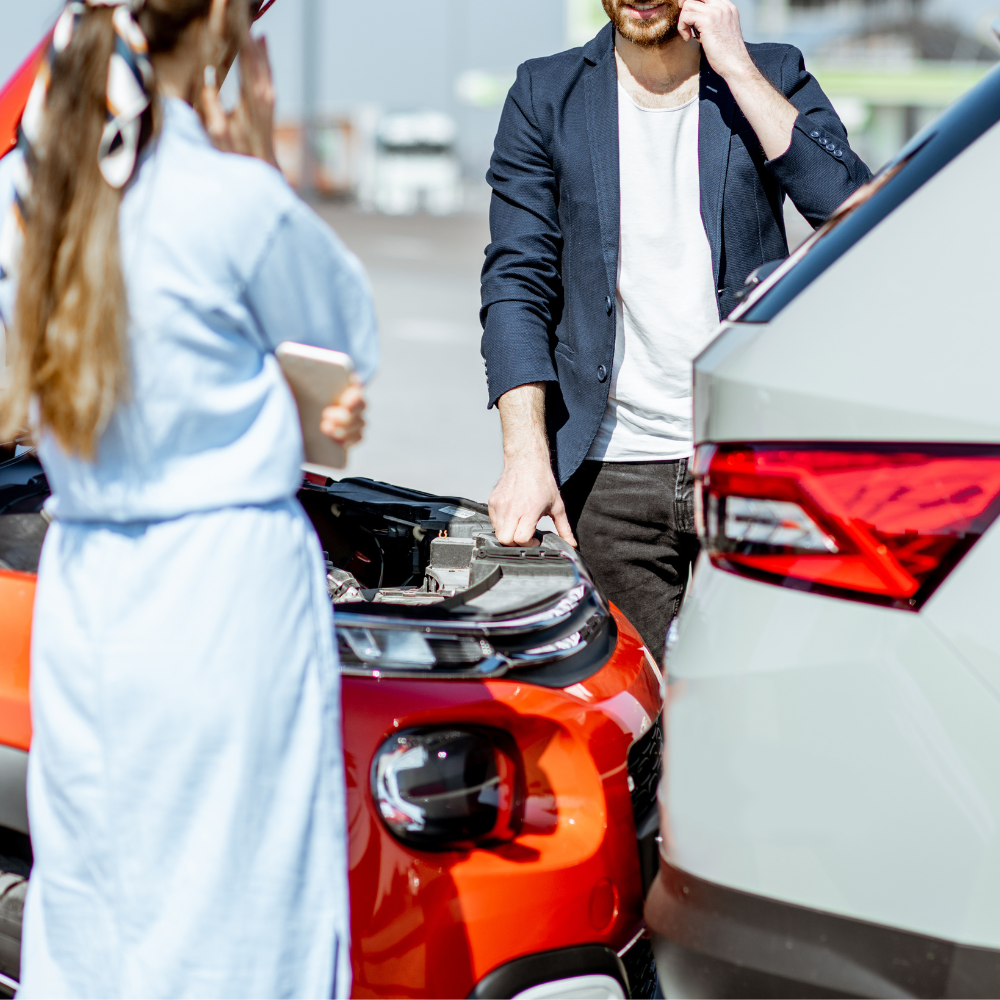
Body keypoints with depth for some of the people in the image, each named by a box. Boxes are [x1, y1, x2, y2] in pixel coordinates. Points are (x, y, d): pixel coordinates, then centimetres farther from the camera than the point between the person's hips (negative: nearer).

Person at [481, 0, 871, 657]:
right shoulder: (545, 96, 8)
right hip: (608, 476, 0)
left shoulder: (773, 78, 7)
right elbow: (516, 283, 2)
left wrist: (735, 66, -10)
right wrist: (527, 456, -9)